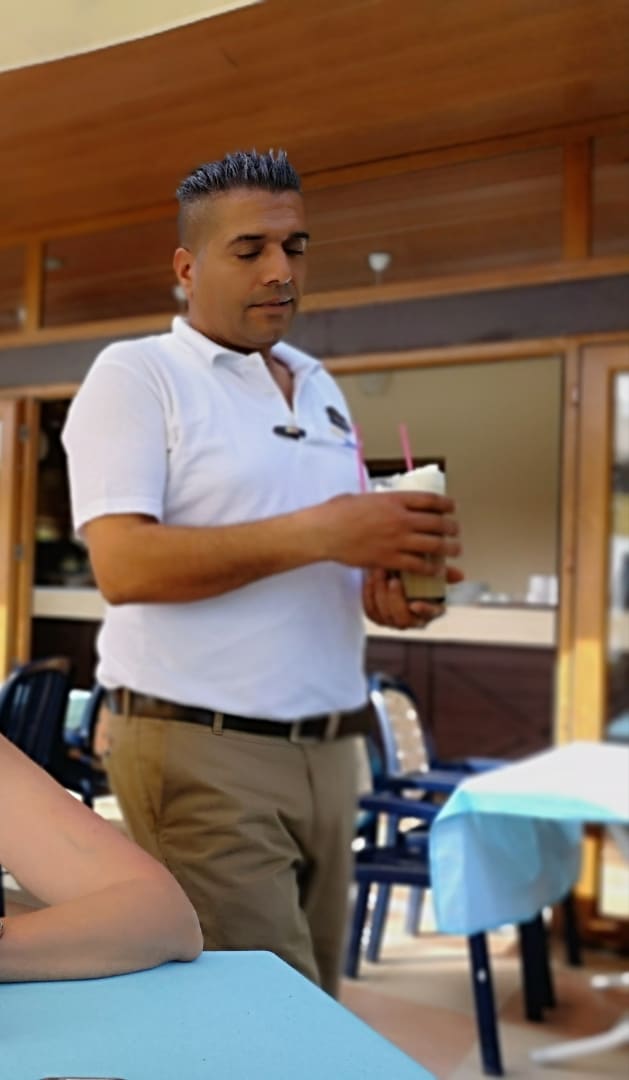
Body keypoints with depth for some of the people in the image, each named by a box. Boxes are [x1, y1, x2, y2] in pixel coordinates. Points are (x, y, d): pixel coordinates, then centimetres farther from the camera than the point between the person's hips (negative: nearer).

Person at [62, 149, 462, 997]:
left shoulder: (321, 388, 16)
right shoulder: (136, 373, -5)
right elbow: (123, 564, -18)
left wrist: (384, 584, -3)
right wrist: (320, 532, -22)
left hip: (327, 751, 7)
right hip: (198, 750, -6)